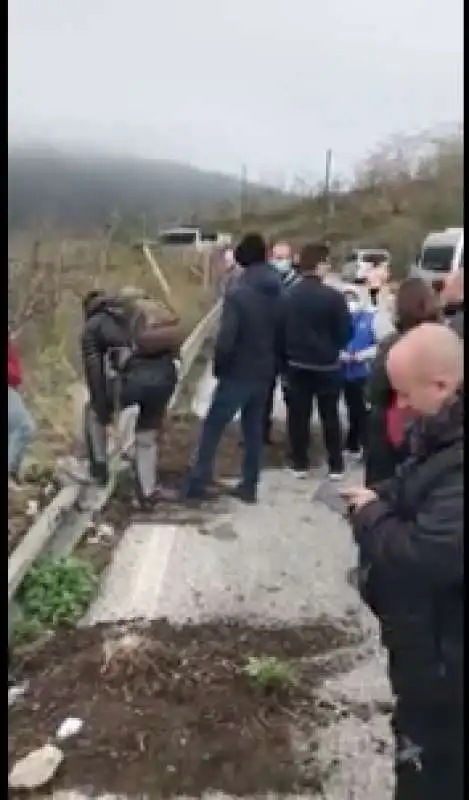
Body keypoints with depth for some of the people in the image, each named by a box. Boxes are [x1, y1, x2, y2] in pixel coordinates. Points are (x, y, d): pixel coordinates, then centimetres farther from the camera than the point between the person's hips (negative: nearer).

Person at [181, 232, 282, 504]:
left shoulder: (238, 293, -17)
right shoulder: (278, 291, 4)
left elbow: (226, 338, -21)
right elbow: (283, 332, 5)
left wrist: (218, 366, -6)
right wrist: (274, 363, 10)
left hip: (239, 372, -6)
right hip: (265, 372, 6)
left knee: (213, 427, 4)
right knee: (254, 429, 14)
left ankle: (197, 482, 7)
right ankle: (249, 486, 18)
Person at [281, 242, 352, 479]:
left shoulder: (287, 295, -2)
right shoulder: (333, 296, -15)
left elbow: (280, 330, 4)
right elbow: (345, 332, -10)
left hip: (296, 364, 3)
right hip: (326, 365, -3)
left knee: (298, 415, 10)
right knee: (330, 415, 8)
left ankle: (299, 464, 15)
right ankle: (336, 466, 13)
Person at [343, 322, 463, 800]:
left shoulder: (458, 462, -34)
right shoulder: (446, 430, 0)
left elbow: (422, 556, -36)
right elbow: (418, 489, 17)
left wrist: (371, 516, -18)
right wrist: (381, 497, -1)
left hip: (443, 650, -9)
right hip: (427, 633, 9)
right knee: (424, 742, 29)